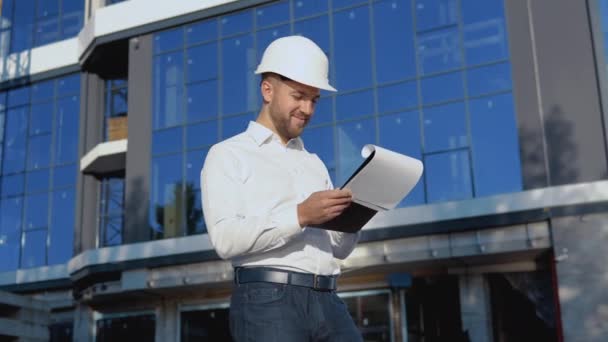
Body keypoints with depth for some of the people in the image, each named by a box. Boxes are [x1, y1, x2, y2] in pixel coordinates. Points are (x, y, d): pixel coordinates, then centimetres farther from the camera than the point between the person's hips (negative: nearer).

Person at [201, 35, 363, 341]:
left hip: (327, 301, 6)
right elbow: (226, 238, -10)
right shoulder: (228, 155, 6)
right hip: (267, 300, -5)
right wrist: (300, 216, -17)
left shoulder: (314, 163, 23)